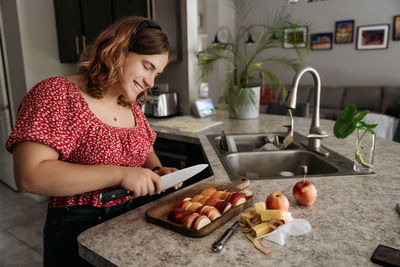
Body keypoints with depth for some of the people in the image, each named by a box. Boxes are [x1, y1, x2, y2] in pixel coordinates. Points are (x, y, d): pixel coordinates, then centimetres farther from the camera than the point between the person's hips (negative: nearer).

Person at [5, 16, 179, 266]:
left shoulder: (131, 104, 3)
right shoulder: (58, 94, -17)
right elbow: (30, 176, -26)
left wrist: (157, 170, -6)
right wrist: (120, 174, -30)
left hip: (130, 220, 7)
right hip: (78, 231, -6)